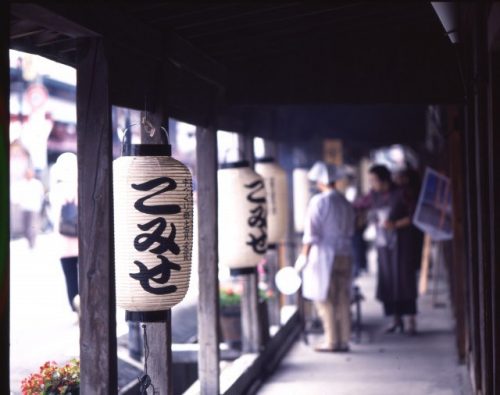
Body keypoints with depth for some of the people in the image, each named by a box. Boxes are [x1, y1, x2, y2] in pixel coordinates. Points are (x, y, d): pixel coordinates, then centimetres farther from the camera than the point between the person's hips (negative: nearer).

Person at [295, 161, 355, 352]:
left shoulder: (319, 201, -10)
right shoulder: (346, 203, 8)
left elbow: (311, 232, -12)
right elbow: (350, 231, 13)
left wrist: (304, 256, -8)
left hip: (323, 255, -6)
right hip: (344, 255, 6)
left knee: (324, 300, 0)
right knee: (342, 300, 8)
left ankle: (332, 341, -1)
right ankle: (344, 340, 11)